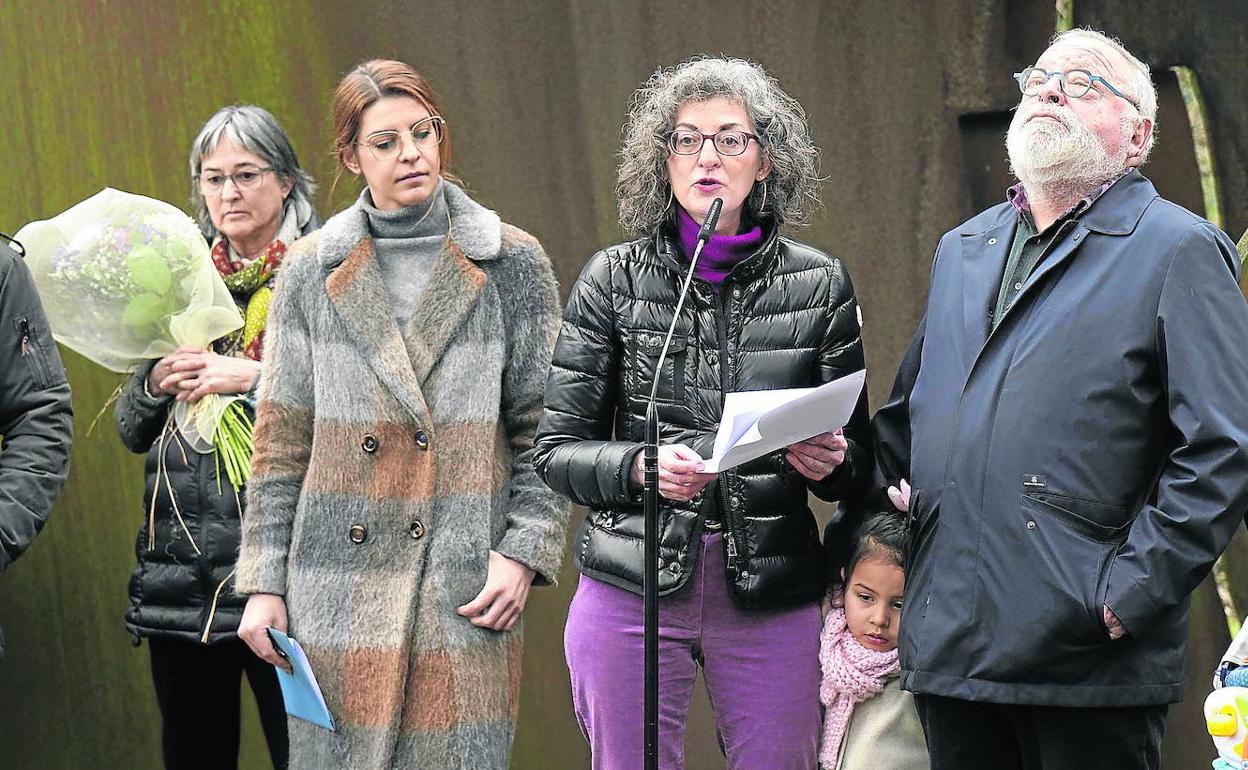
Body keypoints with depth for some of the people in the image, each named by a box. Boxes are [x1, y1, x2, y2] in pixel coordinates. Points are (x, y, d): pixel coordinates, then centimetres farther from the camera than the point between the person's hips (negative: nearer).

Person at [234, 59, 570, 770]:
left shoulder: (512, 263, 5)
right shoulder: (312, 273, 8)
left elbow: (548, 430, 5)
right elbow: (282, 445, 9)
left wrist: (524, 552, -6)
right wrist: (264, 582, 4)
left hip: (465, 583, -1)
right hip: (340, 589, 1)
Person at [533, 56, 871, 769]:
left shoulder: (819, 282, 5)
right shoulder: (614, 278, 3)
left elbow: (858, 459, 9)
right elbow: (557, 450, 2)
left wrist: (830, 460, -14)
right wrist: (640, 466, -17)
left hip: (772, 598, 0)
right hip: (632, 590, 0)